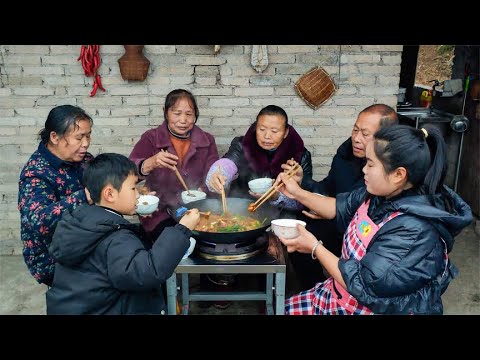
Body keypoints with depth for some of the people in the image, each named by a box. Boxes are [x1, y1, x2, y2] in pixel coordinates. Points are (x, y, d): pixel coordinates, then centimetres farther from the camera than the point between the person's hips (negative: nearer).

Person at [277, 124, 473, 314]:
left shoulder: (412, 232, -31)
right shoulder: (381, 193, -6)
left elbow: (362, 284, -27)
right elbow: (340, 208, 12)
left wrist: (314, 247, -18)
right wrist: (299, 193, 6)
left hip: (373, 307, -7)